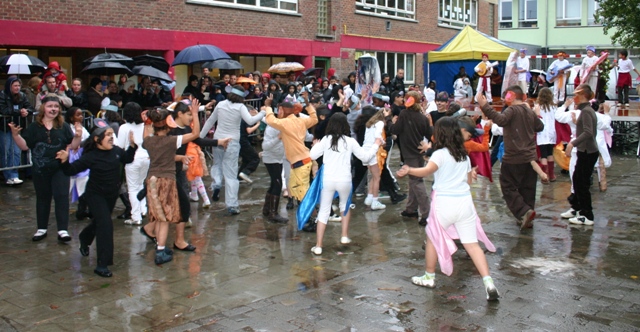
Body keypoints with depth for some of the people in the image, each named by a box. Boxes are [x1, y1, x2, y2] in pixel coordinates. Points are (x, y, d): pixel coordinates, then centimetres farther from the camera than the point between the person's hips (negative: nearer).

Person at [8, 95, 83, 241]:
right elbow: (24, 146, 0)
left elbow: (72, 146, -2)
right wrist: (15, 135, -15)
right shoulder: (34, 127, 2)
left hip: (60, 169, -1)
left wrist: (78, 136, -19)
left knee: (61, 197, -6)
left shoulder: (64, 126, 1)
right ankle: (42, 229, 25)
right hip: (40, 169, 1)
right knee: (42, 198, 13)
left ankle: (62, 230, -3)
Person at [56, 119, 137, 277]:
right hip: (96, 194, -6)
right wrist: (65, 162, -43)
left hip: (112, 194, 6)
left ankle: (84, 238, 60)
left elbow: (127, 159, 12)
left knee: (99, 221, 25)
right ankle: (102, 265, -13)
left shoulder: (116, 151, -9)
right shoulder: (91, 156, -23)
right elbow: (71, 170, -24)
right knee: (105, 224, -18)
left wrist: (132, 146, -1)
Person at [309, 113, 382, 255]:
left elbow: (313, 155, 2)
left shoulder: (326, 139, 1)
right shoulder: (350, 141, 0)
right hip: (344, 180, 0)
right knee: (345, 206, 28)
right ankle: (344, 236, 28)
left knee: (324, 211, 5)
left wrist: (316, 145, 22)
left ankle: (318, 246, 3)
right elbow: (365, 157, 7)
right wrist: (376, 145, 21)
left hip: (328, 180, 0)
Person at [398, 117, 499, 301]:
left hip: (444, 202, -5)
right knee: (472, 243, 4)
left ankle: (429, 277, 26)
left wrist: (409, 170, -23)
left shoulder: (440, 154, -7)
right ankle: (488, 283, -8)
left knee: (432, 238, 16)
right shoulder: (464, 156, 12)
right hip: (465, 201, 5)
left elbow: (427, 171, -24)